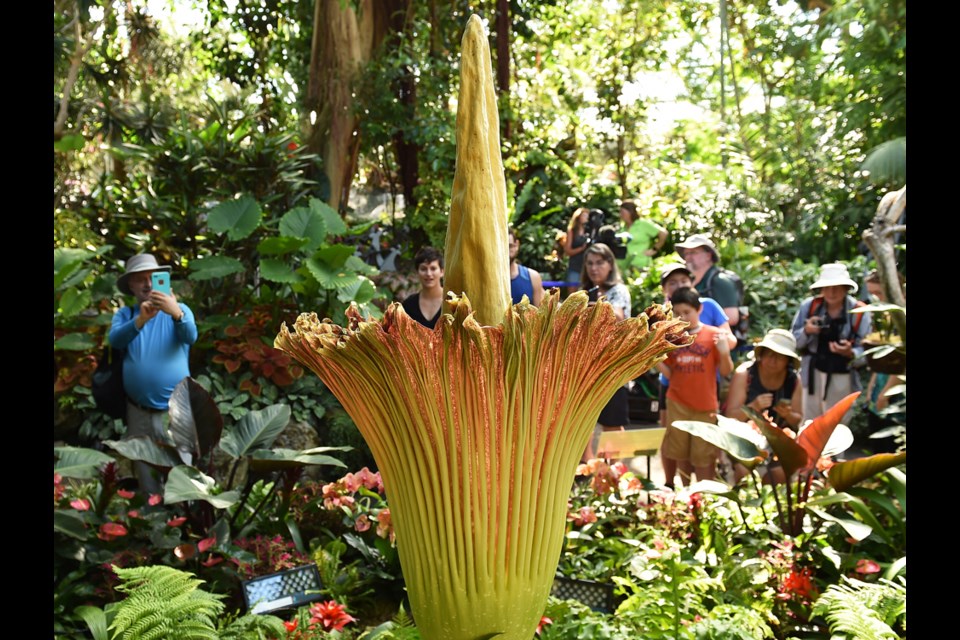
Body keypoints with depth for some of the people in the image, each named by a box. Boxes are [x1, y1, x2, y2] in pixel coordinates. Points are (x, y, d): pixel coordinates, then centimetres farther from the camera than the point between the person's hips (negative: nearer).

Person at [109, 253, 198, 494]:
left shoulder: (179, 309, 1)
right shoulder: (125, 314, 7)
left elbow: (190, 337, -19)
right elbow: (114, 340, -14)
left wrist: (176, 313, -40)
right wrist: (140, 320, -33)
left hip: (175, 411, -2)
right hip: (138, 412, 2)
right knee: (145, 475, 15)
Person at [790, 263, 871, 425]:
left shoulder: (859, 312, -9)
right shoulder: (808, 306, -3)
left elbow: (866, 349, -10)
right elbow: (793, 341, 1)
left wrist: (850, 353, -31)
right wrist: (806, 331, -19)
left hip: (843, 379, -2)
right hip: (813, 375, 3)